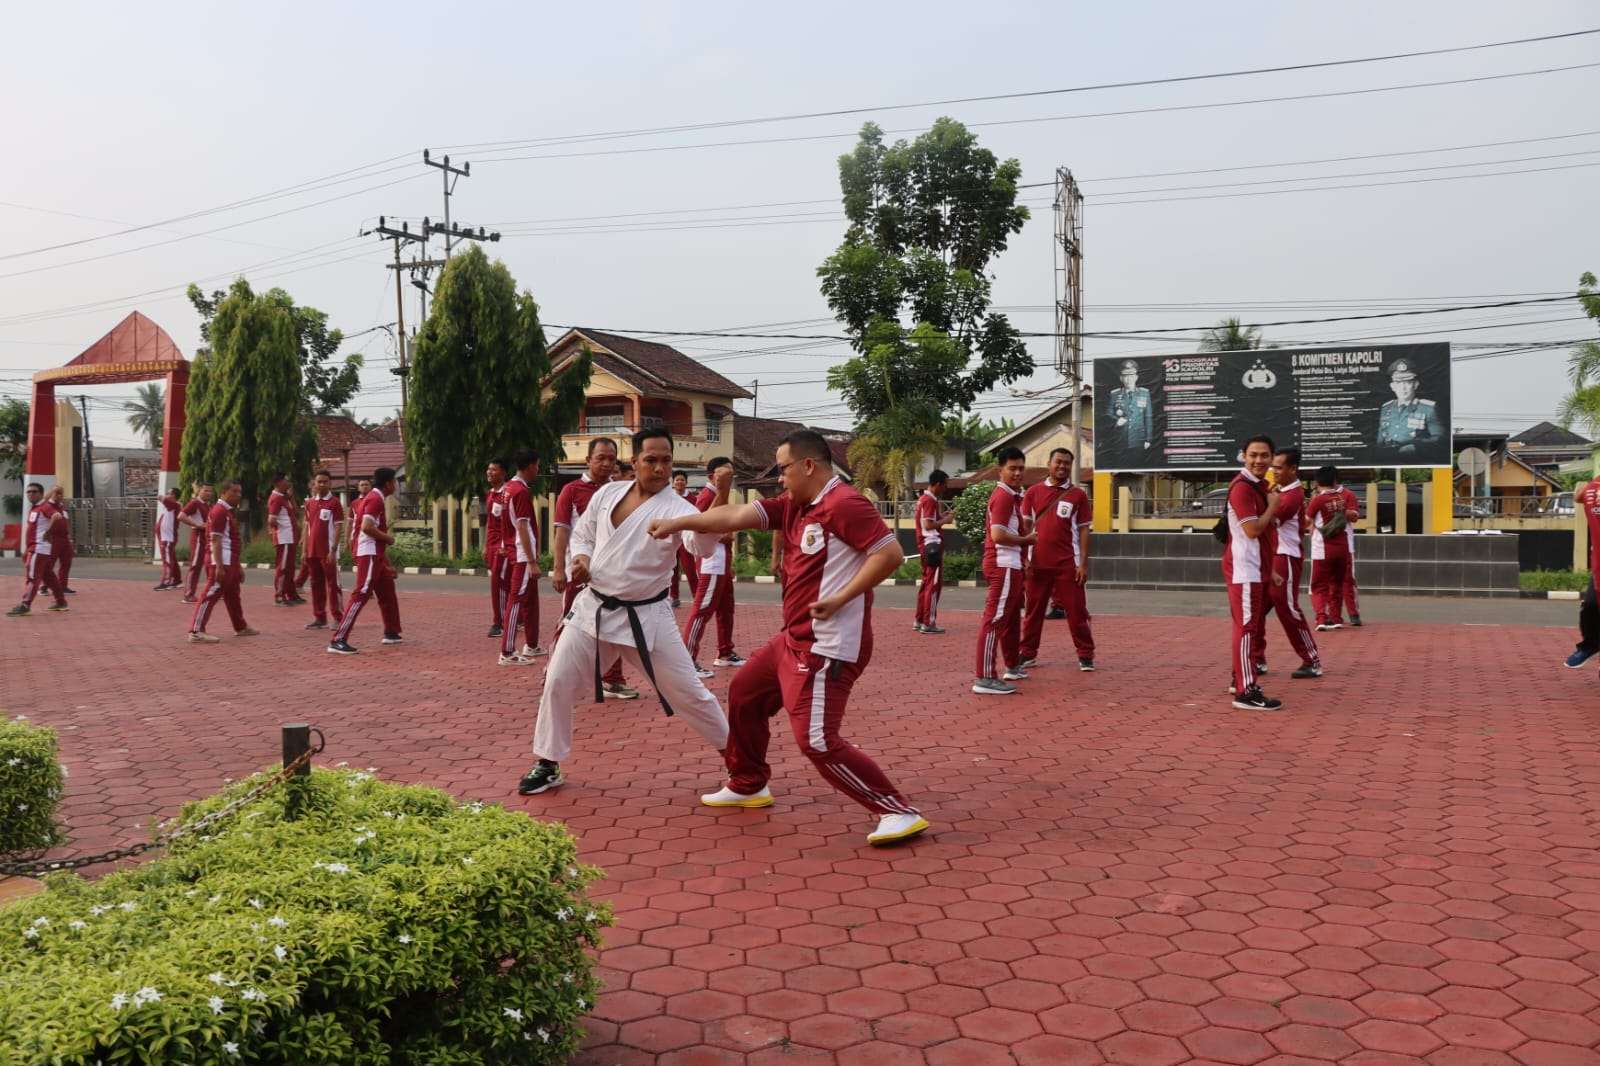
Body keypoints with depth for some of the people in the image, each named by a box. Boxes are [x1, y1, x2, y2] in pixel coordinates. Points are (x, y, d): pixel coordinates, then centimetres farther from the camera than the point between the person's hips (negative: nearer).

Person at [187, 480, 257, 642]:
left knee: (233, 595, 20)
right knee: (211, 595, -12)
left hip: (231, 562, 10)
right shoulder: (219, 511, -14)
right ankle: (196, 632, -13)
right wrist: (219, 566, -25)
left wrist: (239, 565, 24)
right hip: (223, 562, -10)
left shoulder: (230, 512, 17)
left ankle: (241, 627, 33)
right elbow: (215, 540, -20)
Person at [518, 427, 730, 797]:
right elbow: (582, 533, 16)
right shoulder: (608, 493, 1)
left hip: (645, 617, -4)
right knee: (558, 683, 4)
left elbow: (702, 545, -36)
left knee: (688, 693, 0)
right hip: (593, 609, 4)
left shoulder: (675, 507, -15)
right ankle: (547, 765, 23)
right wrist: (580, 558, -6)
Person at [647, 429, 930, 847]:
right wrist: (679, 522, 2)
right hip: (794, 640, 10)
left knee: (817, 741, -14)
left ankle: (899, 812, -7)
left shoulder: (844, 504, -18)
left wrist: (840, 598, -21)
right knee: (743, 693, 24)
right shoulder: (794, 506, 10)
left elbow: (891, 553, -22)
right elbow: (737, 516, 7)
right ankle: (748, 785, 40)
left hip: (827, 647, -10)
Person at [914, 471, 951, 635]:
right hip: (932, 545, -10)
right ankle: (928, 623, -5)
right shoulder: (930, 500, -16)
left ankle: (919, 620, 20)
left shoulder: (923, 498, 15)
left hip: (925, 546, 10)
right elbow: (928, 525, -23)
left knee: (926, 582, 15)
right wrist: (944, 521, -10)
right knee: (934, 583, -6)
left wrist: (941, 515, 12)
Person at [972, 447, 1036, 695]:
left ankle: (1012, 666, 35)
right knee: (995, 620, -12)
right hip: (1003, 565, -11)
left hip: (1011, 565, 11)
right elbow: (998, 535, -24)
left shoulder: (1014, 496, 17)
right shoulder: (1003, 496, -15)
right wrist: (1026, 540, -11)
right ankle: (985, 678, -14)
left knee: (1012, 618, 21)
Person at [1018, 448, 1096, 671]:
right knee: (1033, 611, 7)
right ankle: (1027, 653, 16)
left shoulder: (1078, 495, 4)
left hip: (1068, 563, -1)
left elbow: (1083, 530, 3)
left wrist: (1083, 563, -4)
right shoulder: (1033, 492, 6)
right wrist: (1024, 559, -2)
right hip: (1037, 563, 1)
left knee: (1076, 611, 2)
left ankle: (1085, 655, 11)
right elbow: (1025, 527, 6)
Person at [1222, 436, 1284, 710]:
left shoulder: (1260, 485, 14)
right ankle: (1246, 693, -9)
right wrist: (1273, 505, -10)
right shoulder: (1242, 487, -16)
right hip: (1243, 569, -10)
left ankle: (1240, 680, 28)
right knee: (1246, 627, -9)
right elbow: (1252, 530, -22)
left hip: (1254, 567, 10)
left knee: (1246, 625, 17)